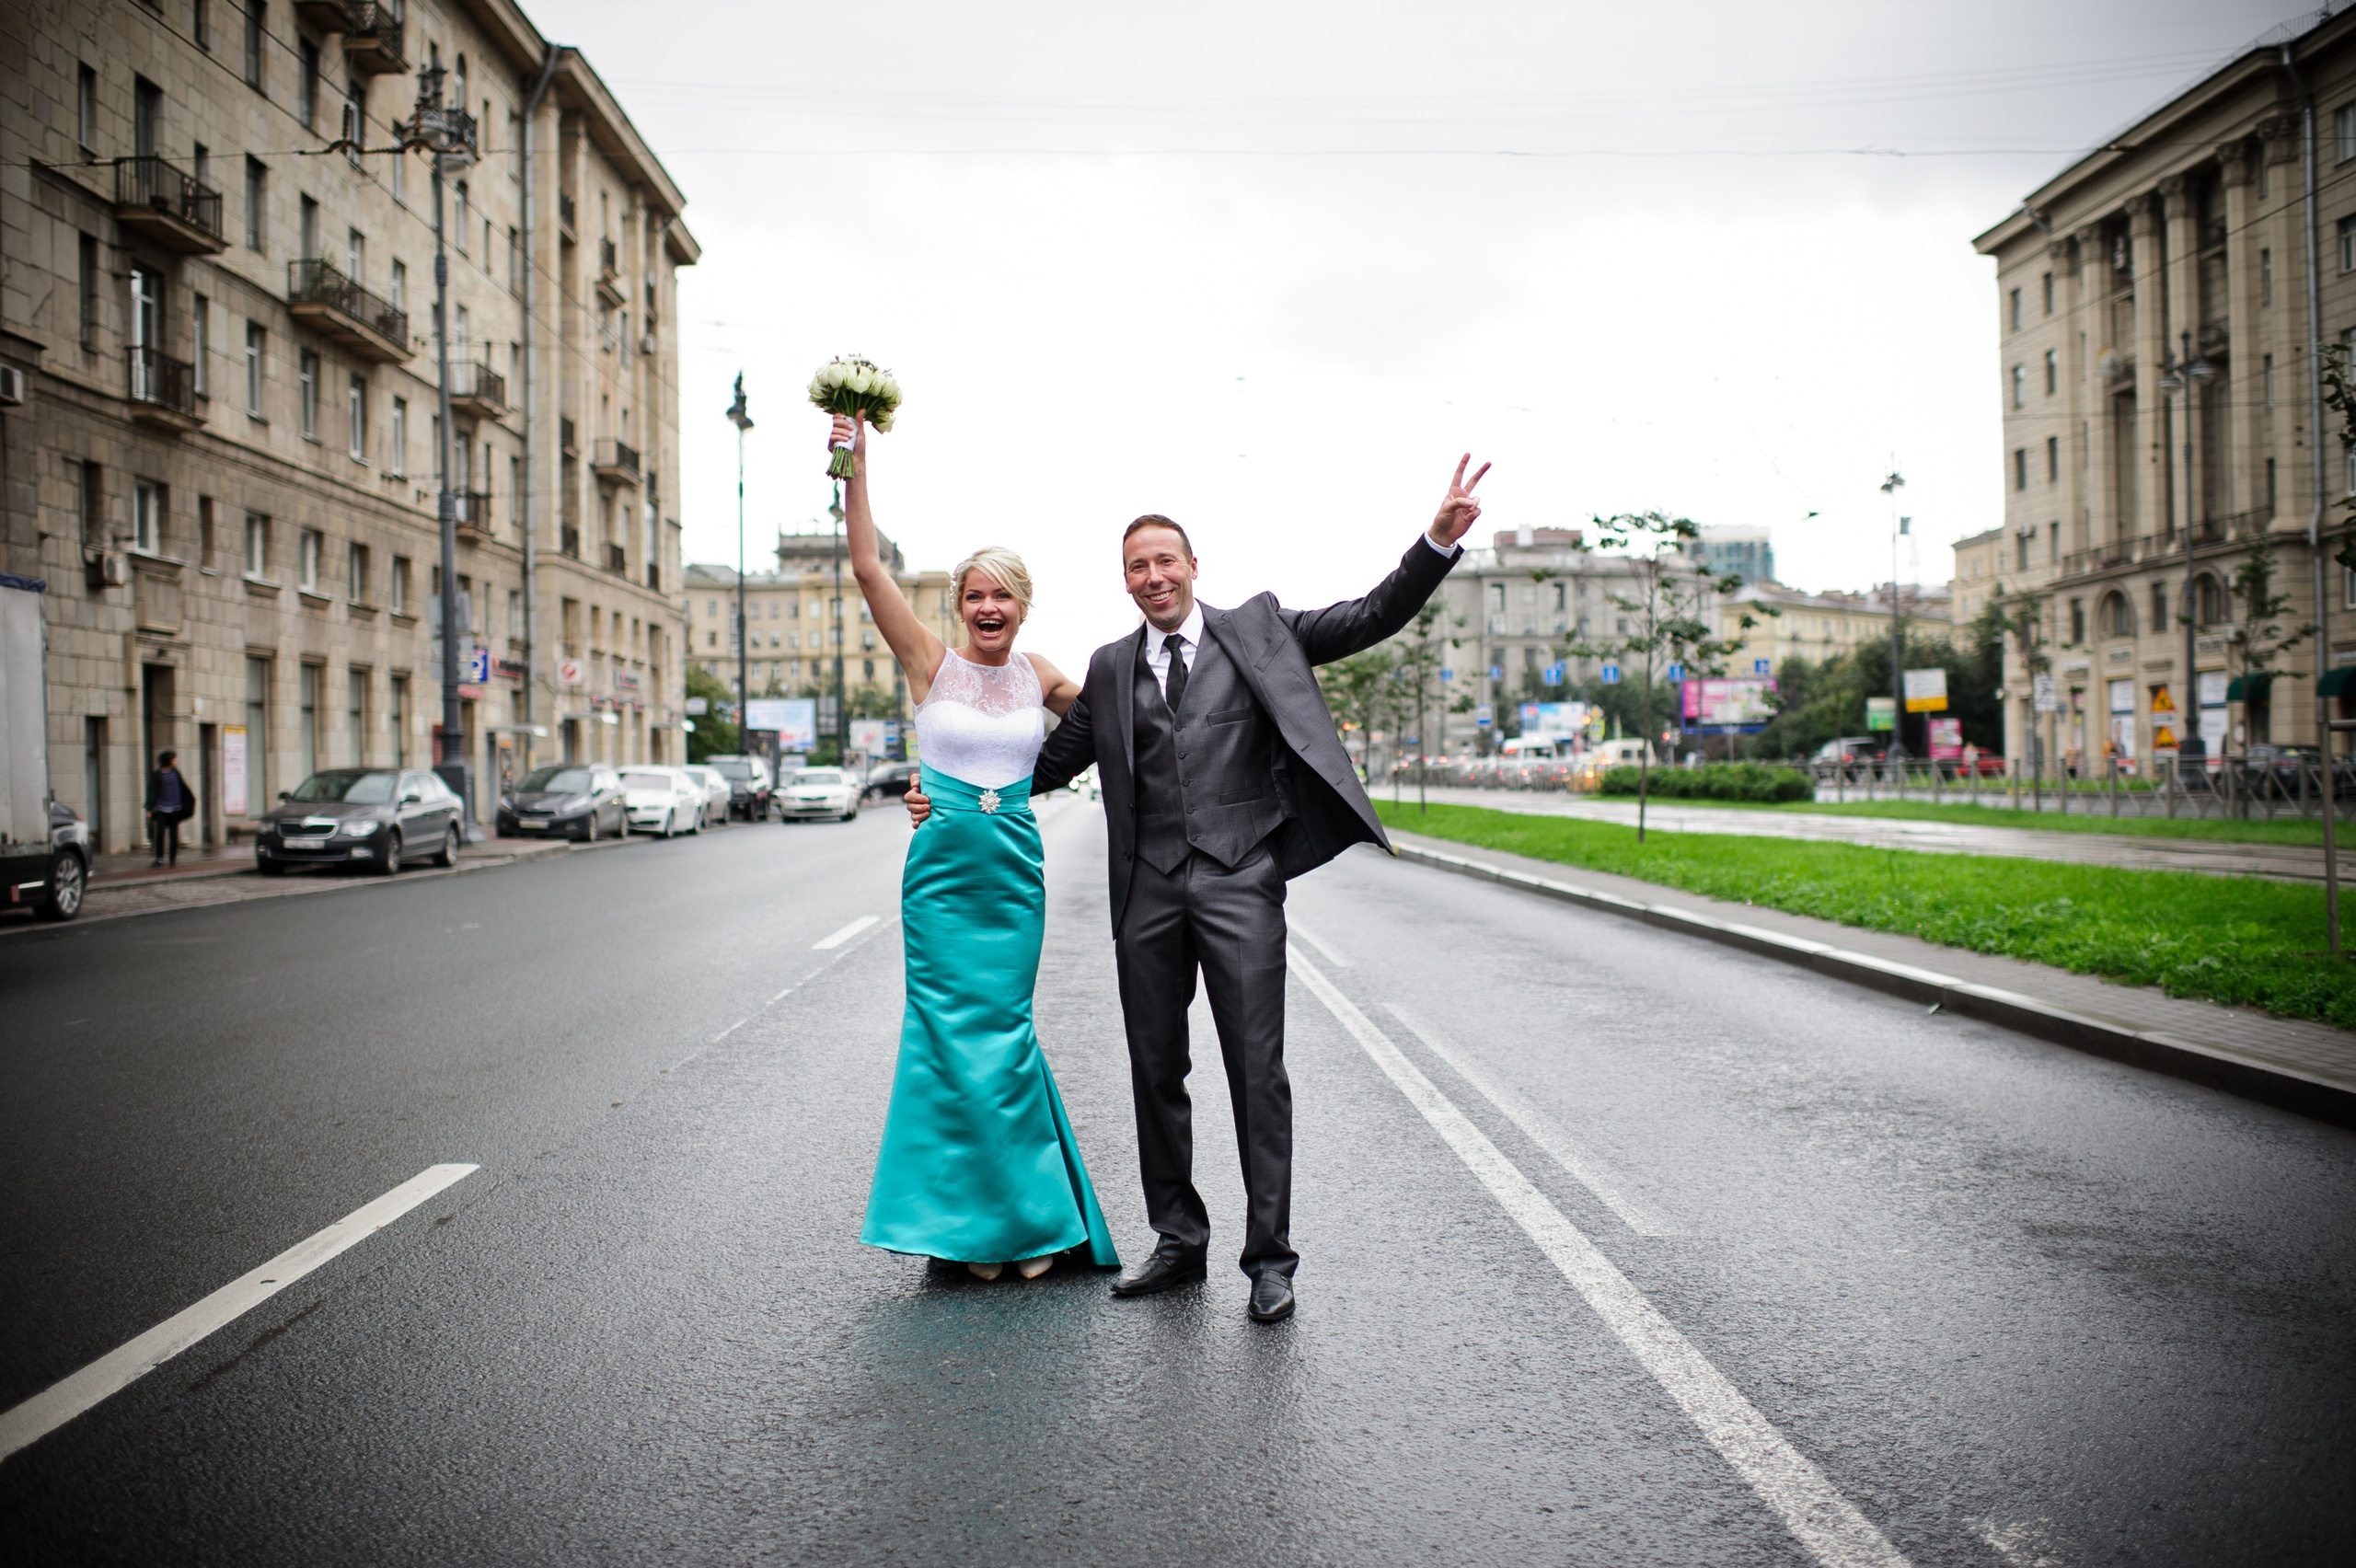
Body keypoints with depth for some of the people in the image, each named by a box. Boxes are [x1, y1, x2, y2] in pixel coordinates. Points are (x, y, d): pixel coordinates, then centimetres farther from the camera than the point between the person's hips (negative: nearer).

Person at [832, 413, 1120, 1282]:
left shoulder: (1038, 676, 8)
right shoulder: (932, 662, 0)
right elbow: (868, 567, -8)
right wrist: (854, 468, -13)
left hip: (1015, 873, 2)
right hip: (943, 869, -1)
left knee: (1003, 1033, 3)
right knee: (954, 1034, -1)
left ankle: (1028, 1214, 15)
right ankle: (972, 1221, 11)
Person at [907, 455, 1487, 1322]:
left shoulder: (1256, 630, 7)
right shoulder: (1111, 667, 15)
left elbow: (1373, 617, 3)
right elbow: (1054, 759, 19)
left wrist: (1440, 538, -10)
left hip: (1237, 882, -3)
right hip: (1148, 891, 4)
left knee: (1257, 1070, -3)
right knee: (1155, 1071, 10)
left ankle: (1269, 1258, 8)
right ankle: (1179, 1239, 26)